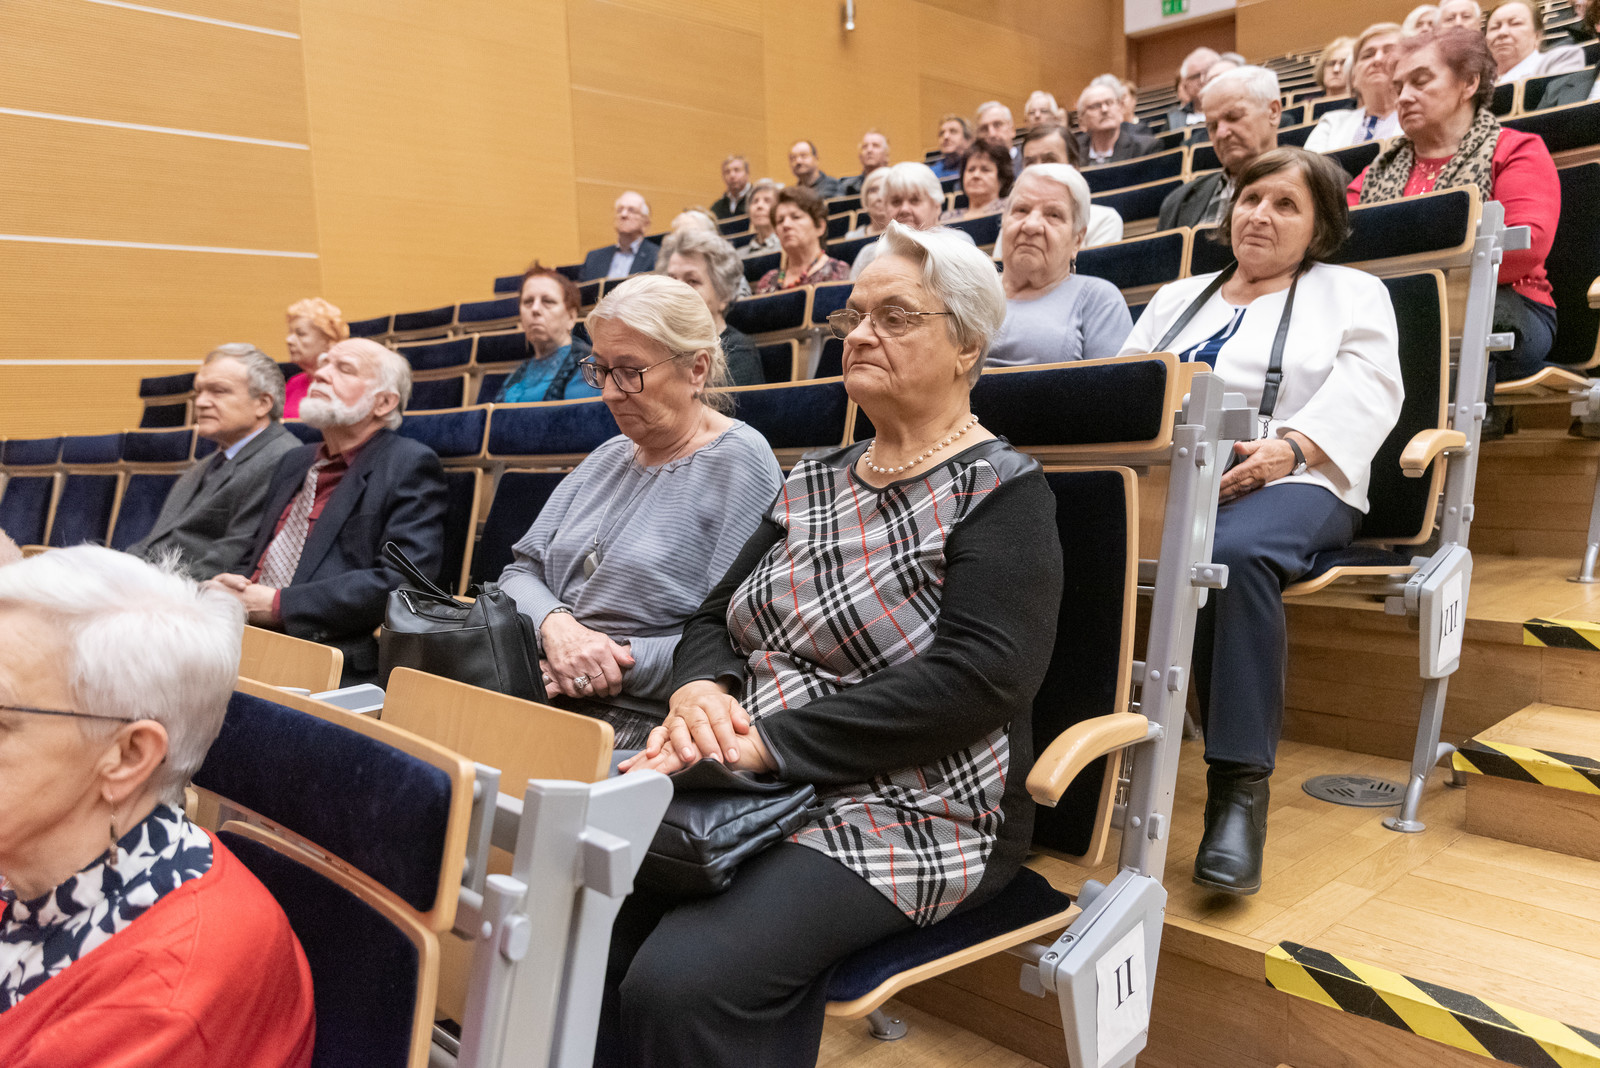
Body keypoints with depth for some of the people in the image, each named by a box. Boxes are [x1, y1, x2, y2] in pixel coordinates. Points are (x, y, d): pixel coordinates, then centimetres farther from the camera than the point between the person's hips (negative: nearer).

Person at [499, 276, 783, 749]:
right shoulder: (610, 457, 17)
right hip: (546, 705, 7)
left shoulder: (740, 462, -8)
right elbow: (522, 569, 13)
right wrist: (555, 624, -8)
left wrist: (624, 660, -17)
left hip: (645, 726, -7)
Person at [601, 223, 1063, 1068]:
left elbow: (975, 680, -18)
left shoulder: (1001, 492, -4)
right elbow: (714, 617, 15)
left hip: (911, 812, -6)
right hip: (754, 797, 6)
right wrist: (699, 691, -10)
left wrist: (765, 739, -22)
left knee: (680, 983, -28)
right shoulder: (812, 482, 16)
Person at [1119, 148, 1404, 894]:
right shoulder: (1176, 297, 32)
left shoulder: (1353, 293, 20)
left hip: (1291, 482, -3)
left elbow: (1364, 393, 1)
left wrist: (1287, 448, -18)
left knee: (1235, 553, -40)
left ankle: (1239, 790, -34)